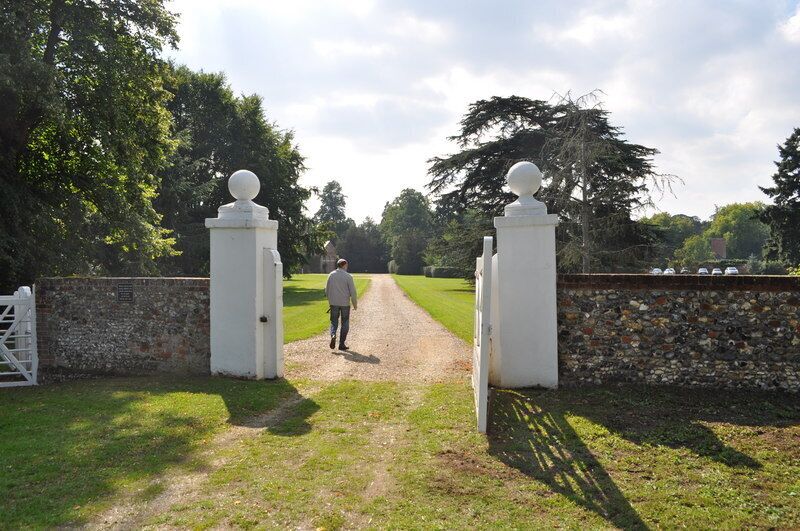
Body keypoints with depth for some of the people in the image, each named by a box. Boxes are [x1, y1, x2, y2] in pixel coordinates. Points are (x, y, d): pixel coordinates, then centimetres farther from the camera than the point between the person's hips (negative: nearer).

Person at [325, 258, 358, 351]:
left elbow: (327, 290, 7)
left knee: (334, 321, 13)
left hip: (334, 303, 2)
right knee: (345, 324, 8)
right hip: (345, 303, -2)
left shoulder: (331, 275, 2)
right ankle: (342, 344, 9)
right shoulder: (348, 276, -8)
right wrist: (355, 304, 3)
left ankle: (333, 335, -16)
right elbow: (353, 292, -8)